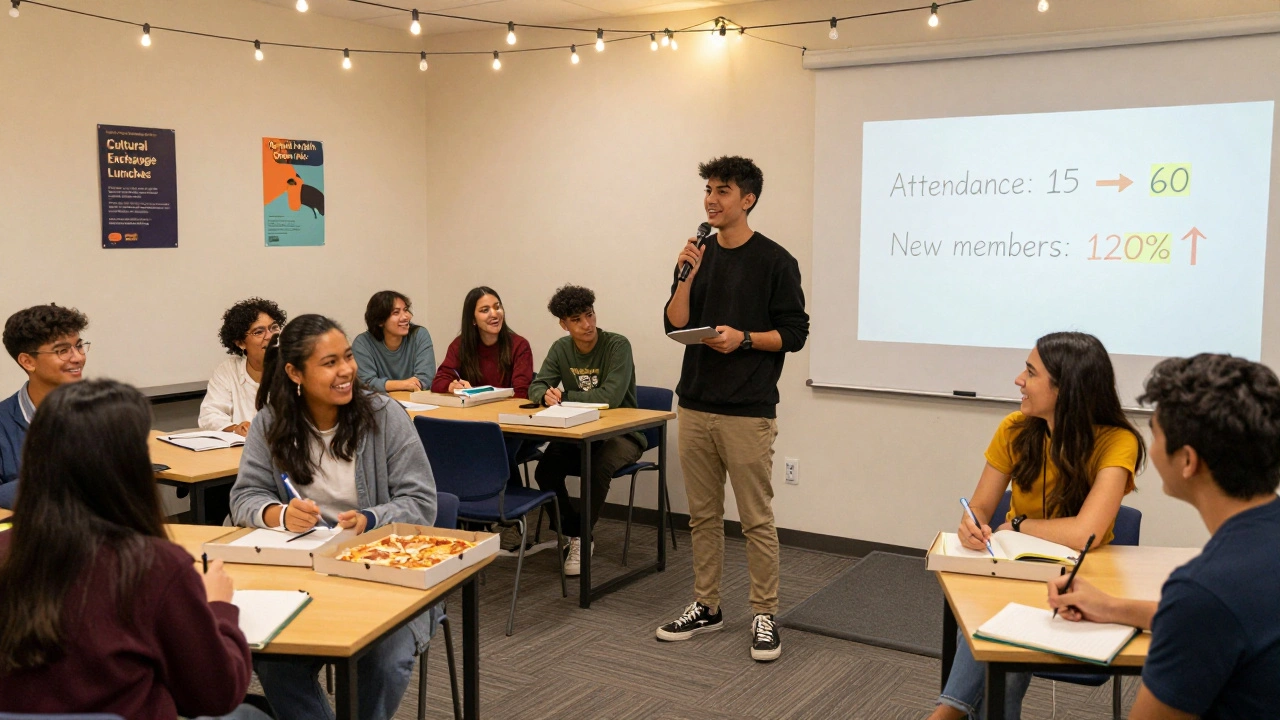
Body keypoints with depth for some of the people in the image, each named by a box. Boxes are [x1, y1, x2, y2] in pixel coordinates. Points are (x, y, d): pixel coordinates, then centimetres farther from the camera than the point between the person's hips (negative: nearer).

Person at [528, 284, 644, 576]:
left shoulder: (617, 345, -16)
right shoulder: (561, 349, 2)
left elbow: (611, 396, -27)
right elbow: (536, 387, 0)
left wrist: (564, 396, -21)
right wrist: (546, 395, -25)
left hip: (621, 433, -5)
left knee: (599, 467, -34)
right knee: (545, 470, -20)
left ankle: (582, 539, -11)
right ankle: (576, 534, 1)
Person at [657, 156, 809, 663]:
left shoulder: (775, 261, -4)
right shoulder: (700, 255, 10)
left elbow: (795, 333, -5)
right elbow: (674, 326, 4)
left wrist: (744, 338, -18)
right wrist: (686, 276, -10)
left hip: (748, 412, -5)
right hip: (695, 407, 5)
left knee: (756, 520, 1)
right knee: (703, 515, 13)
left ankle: (764, 615, 13)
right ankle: (706, 607, 24)